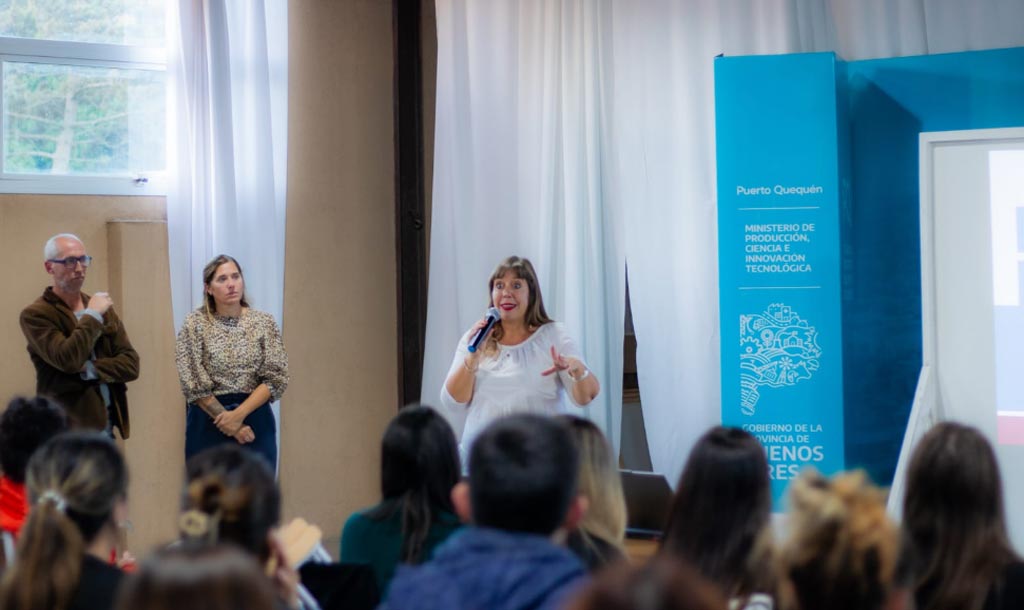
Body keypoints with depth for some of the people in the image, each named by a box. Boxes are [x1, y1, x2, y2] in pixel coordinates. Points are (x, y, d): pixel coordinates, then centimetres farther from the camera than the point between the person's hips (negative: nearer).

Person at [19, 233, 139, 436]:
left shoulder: (104, 308, 13)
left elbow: (131, 365, 5)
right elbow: (67, 360, -21)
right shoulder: (35, 315, -5)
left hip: (107, 426, 6)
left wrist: (89, 369, -11)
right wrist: (92, 316, -9)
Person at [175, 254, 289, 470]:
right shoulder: (195, 324, -1)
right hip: (208, 423, -1)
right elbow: (194, 386, -6)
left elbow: (276, 379, -2)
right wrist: (230, 424, -10)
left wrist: (239, 414, -13)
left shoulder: (264, 322, 3)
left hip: (255, 420, 1)